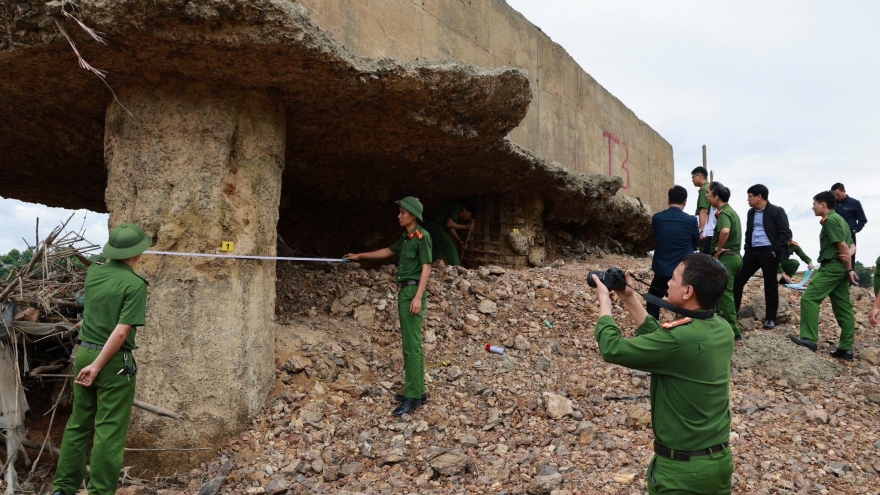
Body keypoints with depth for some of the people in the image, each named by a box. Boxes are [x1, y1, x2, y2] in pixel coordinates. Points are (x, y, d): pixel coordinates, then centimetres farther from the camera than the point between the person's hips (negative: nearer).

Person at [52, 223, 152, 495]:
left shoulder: (93, 273, 4)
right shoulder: (135, 284, -16)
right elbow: (122, 332, -21)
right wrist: (97, 366, -15)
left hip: (84, 353, 7)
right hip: (113, 361, -7)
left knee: (78, 425, 17)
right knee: (109, 431, 1)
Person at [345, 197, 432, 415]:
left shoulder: (422, 236, -10)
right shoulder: (406, 237, 17)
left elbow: (426, 268, -15)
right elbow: (387, 251, 32)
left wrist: (418, 297, -22)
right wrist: (360, 256, 38)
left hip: (413, 292, -10)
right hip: (404, 291, 10)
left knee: (412, 345, -10)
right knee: (411, 344, 11)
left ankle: (413, 397, -8)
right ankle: (417, 392, 17)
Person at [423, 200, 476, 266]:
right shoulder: (457, 207, -8)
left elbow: (451, 227, 23)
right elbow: (449, 224, -16)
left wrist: (459, 240, 18)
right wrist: (465, 227, -7)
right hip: (436, 227, -10)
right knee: (450, 248, -8)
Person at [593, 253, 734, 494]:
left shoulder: (680, 340, -28)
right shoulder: (723, 329, -4)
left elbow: (612, 349, -18)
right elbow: (660, 339, 10)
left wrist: (604, 299, -5)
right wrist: (629, 299, 10)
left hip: (682, 468, -7)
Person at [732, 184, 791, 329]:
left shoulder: (777, 211, -7)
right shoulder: (751, 212, 13)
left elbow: (785, 233, -10)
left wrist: (775, 251, -16)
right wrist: (747, 249, 10)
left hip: (768, 252, -6)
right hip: (752, 251, 7)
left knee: (770, 285, 2)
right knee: (738, 279, 3)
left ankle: (770, 318, 11)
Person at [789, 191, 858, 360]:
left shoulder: (830, 220, -11)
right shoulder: (838, 219, 21)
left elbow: (843, 246, -16)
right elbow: (852, 246, 18)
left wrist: (849, 269, -13)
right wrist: (848, 256, -3)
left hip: (832, 267, -10)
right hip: (840, 268, 10)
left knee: (809, 298, -13)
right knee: (844, 308, 7)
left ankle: (808, 339, -18)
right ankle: (846, 348, 9)